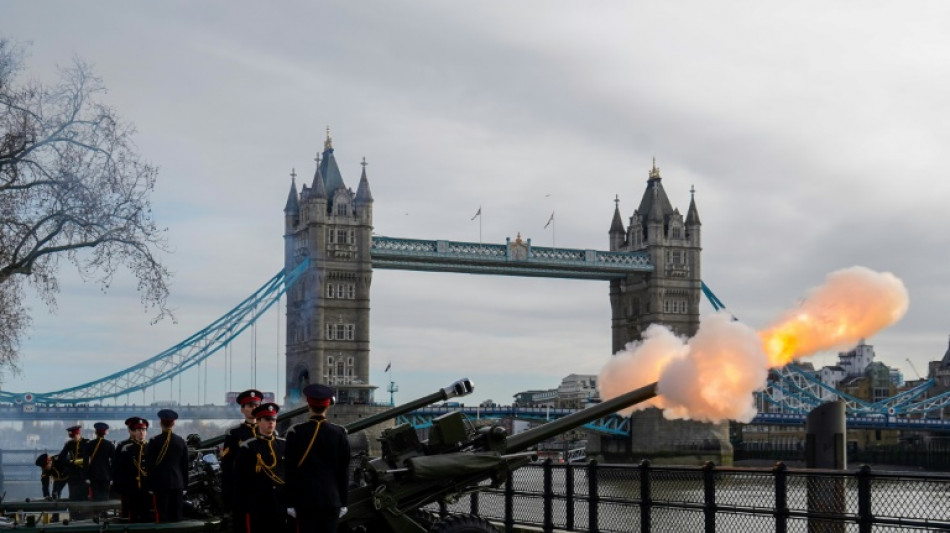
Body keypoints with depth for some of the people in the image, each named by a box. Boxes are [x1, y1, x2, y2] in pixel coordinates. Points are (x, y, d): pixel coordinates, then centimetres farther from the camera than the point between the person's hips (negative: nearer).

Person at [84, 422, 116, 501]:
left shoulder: (89, 444, -1)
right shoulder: (110, 445, -2)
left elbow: (86, 462, -2)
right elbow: (113, 462, -2)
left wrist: (87, 477, 1)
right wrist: (112, 477, 3)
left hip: (93, 476, 0)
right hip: (106, 476, 0)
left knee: (95, 497, 3)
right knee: (105, 497, 3)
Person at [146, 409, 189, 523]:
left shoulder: (154, 442, -6)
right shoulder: (181, 442, 5)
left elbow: (150, 465, -5)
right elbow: (185, 465, 9)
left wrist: (150, 486, 1)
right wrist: (184, 484, 15)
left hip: (160, 484, -3)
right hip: (178, 484, 3)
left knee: (162, 517, -3)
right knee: (177, 516, 7)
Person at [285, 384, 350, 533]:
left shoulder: (296, 433, -5)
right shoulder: (339, 434, -1)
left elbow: (290, 470, -4)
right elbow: (344, 472, 3)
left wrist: (290, 503, 2)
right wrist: (343, 502, 10)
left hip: (305, 499, -1)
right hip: (332, 499, 2)